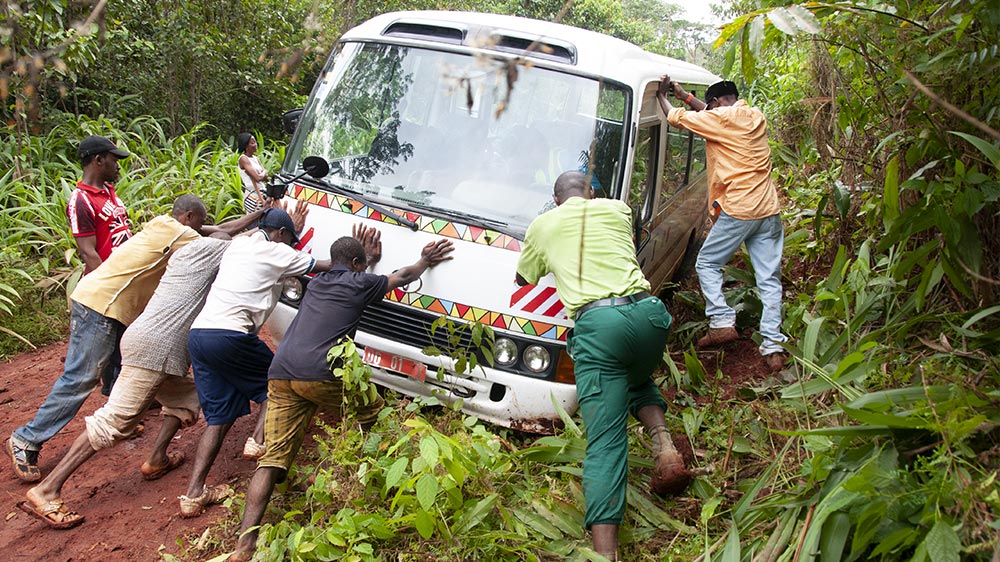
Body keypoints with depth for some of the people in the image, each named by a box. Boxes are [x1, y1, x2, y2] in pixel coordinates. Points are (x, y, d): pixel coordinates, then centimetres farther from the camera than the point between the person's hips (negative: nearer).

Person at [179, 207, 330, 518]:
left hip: (198, 332, 7)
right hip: (230, 333, -7)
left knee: (220, 416, 10)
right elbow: (329, 268, 9)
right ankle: (259, 440, 0)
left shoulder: (236, 245, 22)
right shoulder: (277, 253, 4)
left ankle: (193, 493, 4)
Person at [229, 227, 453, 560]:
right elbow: (402, 277, 27)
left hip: (280, 374, 6)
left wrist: (368, 258, 62)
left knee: (272, 459, 1)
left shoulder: (317, 282, 27)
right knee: (375, 414, 19)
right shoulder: (359, 283, 10)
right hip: (321, 374, -6)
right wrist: (424, 262, 45)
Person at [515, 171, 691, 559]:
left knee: (605, 442, -5)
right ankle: (665, 447, 8)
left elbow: (523, 279, 33)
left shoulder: (543, 225, 18)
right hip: (646, 312, 3)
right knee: (638, 381, 35)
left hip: (596, 323, -3)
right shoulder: (616, 209, 23)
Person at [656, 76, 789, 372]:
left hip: (737, 211, -6)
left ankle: (722, 323, 0)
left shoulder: (720, 118, -6)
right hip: (768, 209, 7)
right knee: (769, 278, 5)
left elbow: (677, 117, 3)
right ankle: (773, 346, 2)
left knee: (707, 264, 11)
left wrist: (662, 96, 20)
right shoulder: (756, 116, 15)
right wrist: (685, 95, 34)